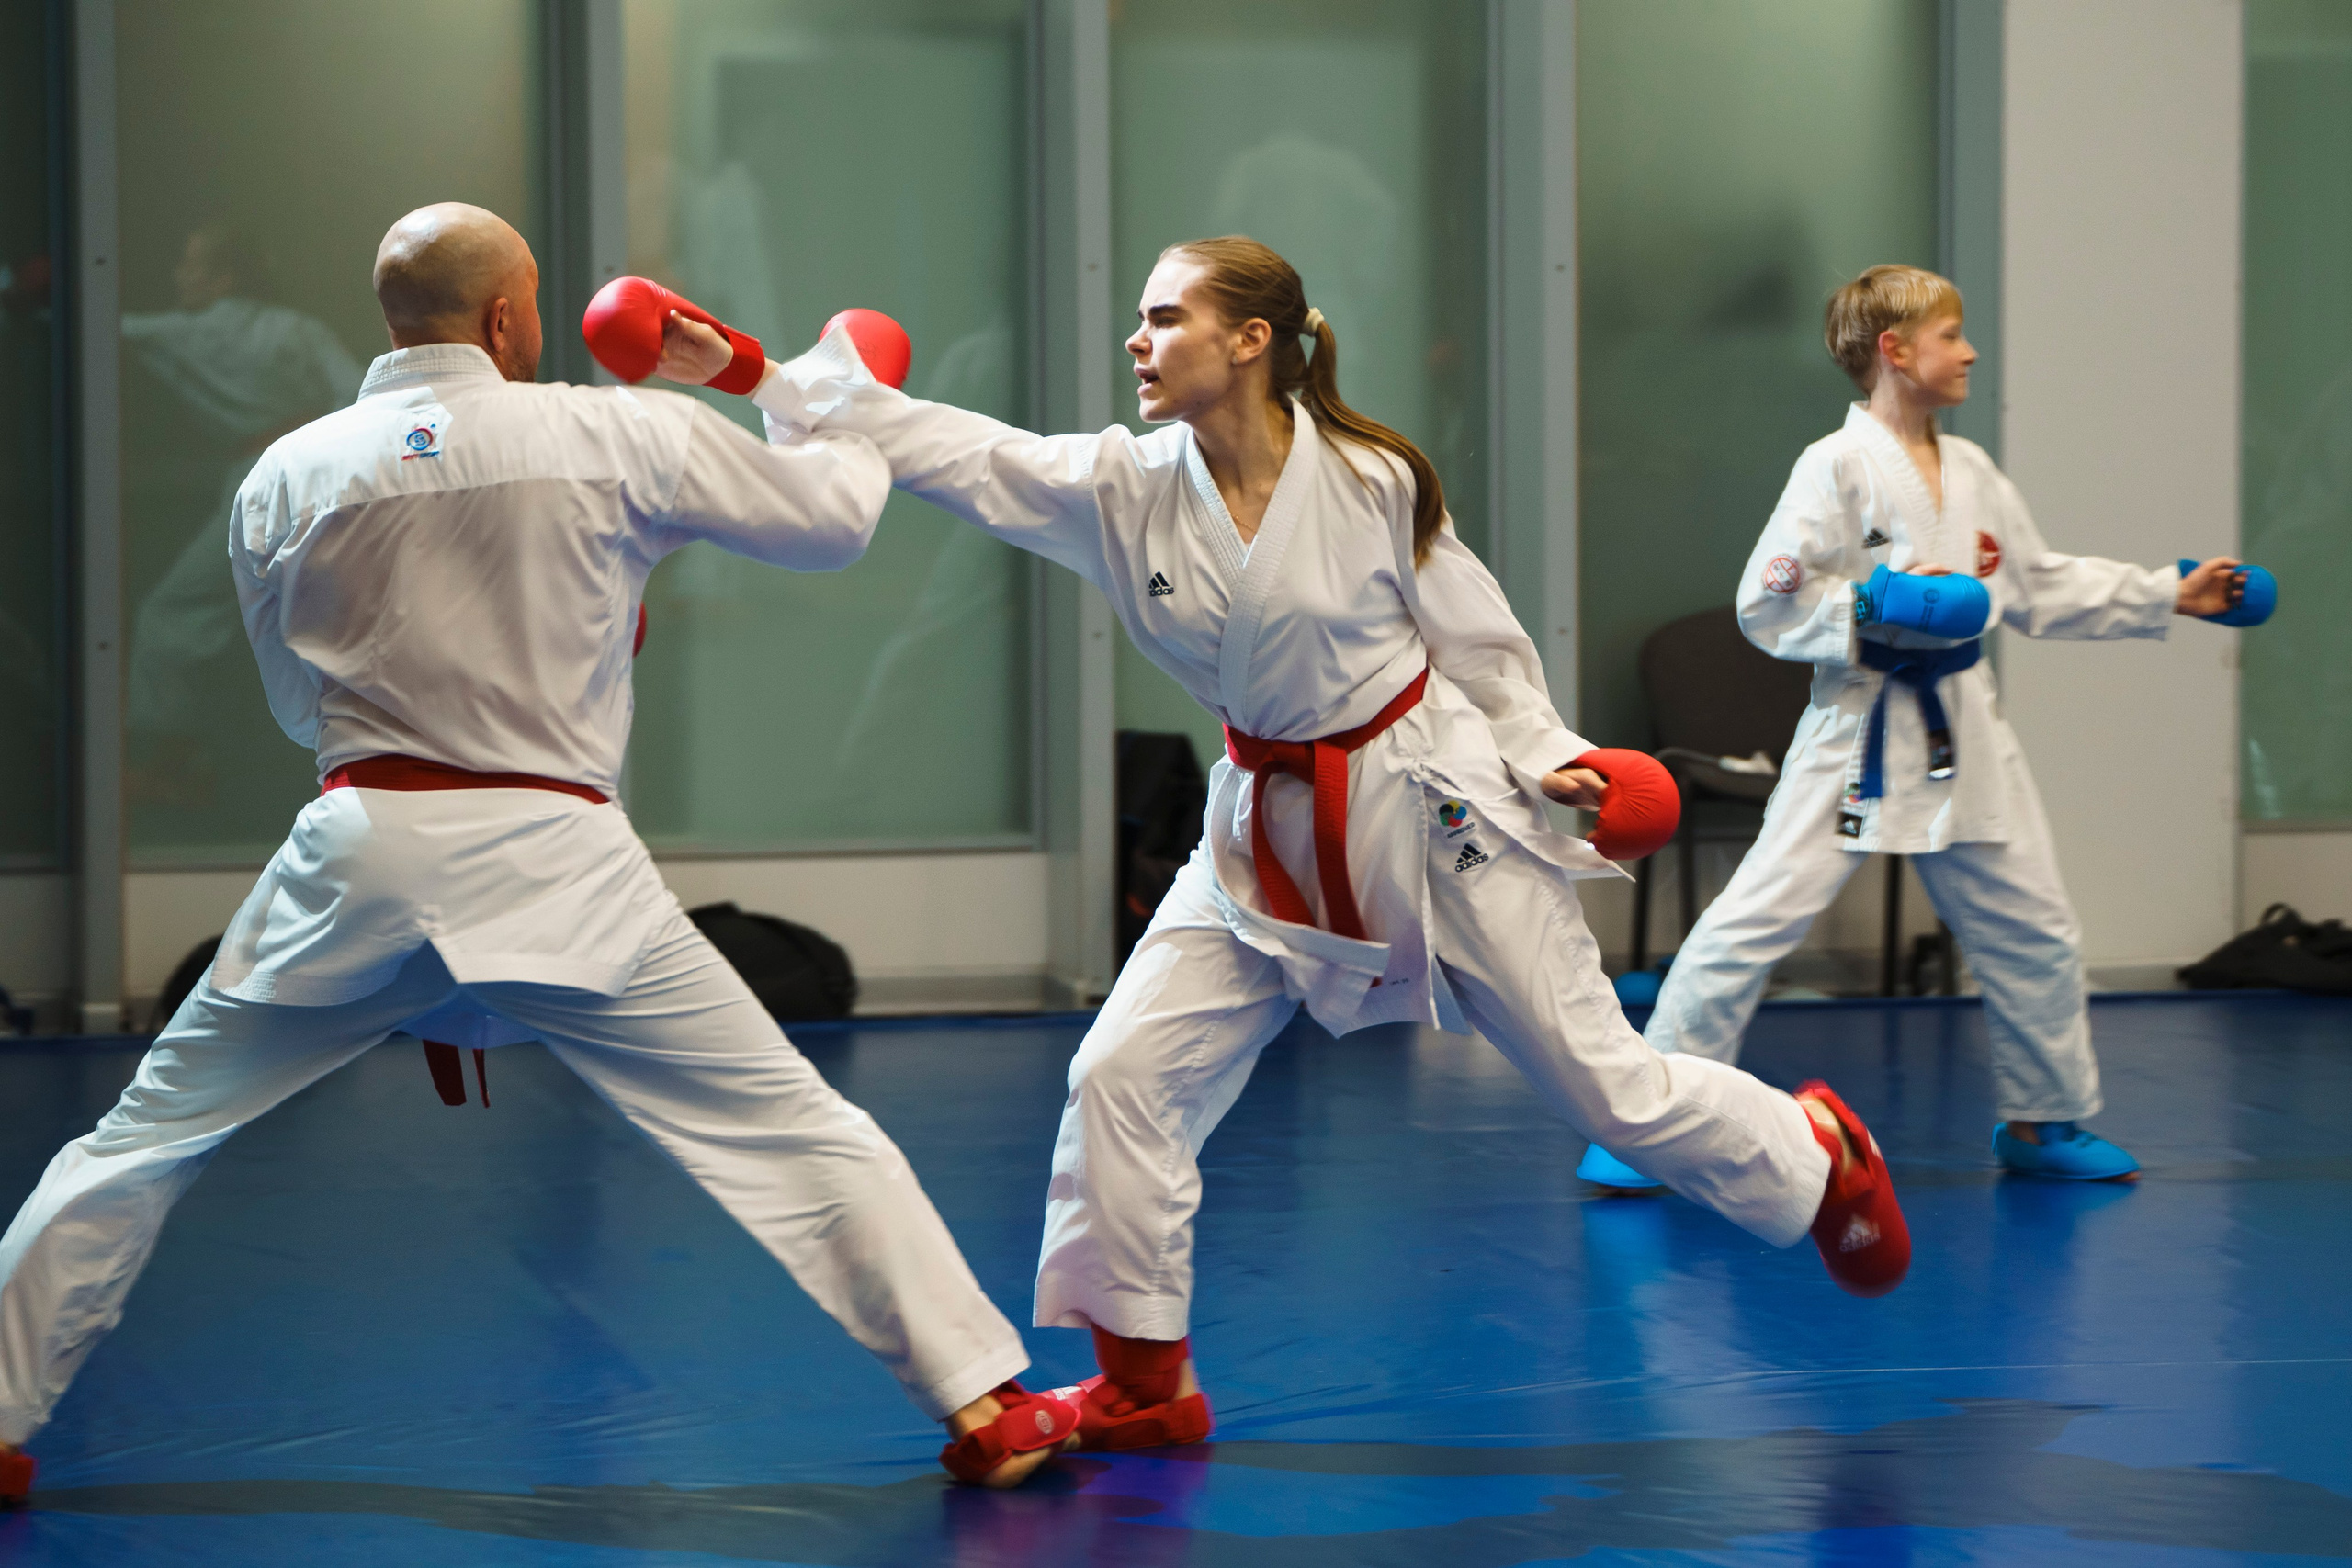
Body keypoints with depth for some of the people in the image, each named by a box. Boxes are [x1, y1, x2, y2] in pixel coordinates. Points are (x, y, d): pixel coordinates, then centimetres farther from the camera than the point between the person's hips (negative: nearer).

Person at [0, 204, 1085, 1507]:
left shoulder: (285, 477, 6)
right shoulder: (622, 435, -1)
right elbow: (830, 518, 11)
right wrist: (856, 421, 32)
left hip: (360, 852, 2)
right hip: (550, 861, -2)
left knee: (148, 1138, 17)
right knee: (795, 1131, 8)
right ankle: (983, 1406, 9)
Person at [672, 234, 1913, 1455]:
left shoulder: (1373, 481, -16)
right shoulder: (1123, 490, -9)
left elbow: (1471, 630, -1)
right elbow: (941, 447, -14)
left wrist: (1536, 755, -10)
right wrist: (756, 371, -20)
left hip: (1428, 805, -4)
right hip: (1267, 834, 4)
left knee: (1604, 1082, 2)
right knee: (1125, 1075, -6)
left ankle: (1815, 1154, 33)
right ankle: (1143, 1385, 10)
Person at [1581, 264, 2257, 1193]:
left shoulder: (1971, 473, 10)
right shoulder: (1837, 468, -10)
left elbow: (2040, 589, 20)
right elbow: (1767, 605, -12)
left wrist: (2170, 595, 20)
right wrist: (1878, 610, -24)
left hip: (1959, 732, 7)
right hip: (1858, 731, -7)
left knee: (2033, 932, 12)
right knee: (1756, 918, -12)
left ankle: (2043, 1121, 31)